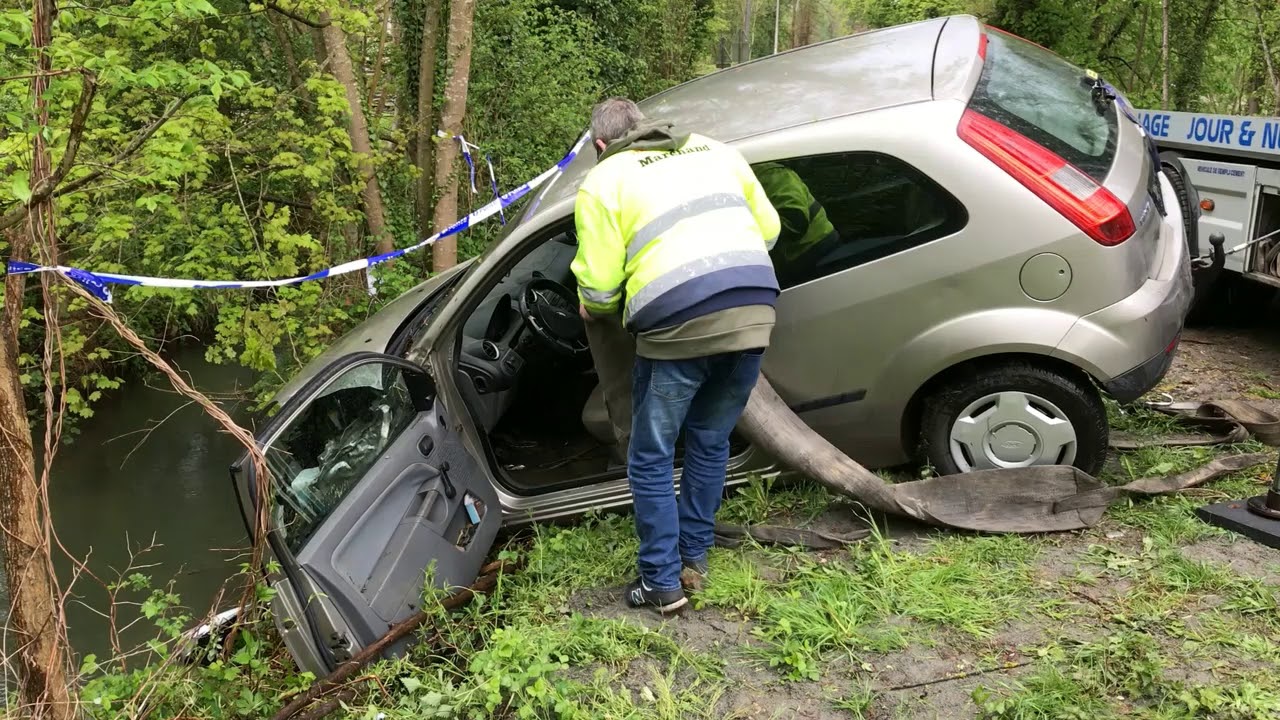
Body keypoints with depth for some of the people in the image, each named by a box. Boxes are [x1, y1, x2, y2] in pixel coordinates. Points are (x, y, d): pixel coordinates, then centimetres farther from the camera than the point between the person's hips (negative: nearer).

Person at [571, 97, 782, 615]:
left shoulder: (604, 180, 7)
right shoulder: (714, 151, 22)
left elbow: (599, 286, 0)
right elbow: (768, 227, 20)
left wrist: (596, 315, 22)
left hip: (680, 325, -5)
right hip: (754, 313, 5)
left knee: (651, 460, 12)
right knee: (710, 443, 22)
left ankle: (661, 583, 16)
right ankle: (694, 554, 33)